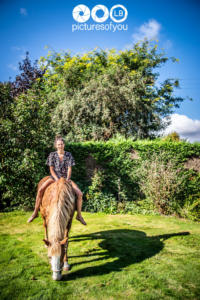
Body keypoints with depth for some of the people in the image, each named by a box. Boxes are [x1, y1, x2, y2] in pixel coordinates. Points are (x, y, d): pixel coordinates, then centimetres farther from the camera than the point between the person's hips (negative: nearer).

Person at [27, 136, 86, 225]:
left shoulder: (68, 155, 0)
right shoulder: (52, 155, -2)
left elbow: (69, 168, -3)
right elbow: (51, 169, -5)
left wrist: (68, 178, -18)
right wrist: (57, 179, -17)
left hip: (65, 178, 1)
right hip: (54, 177, -1)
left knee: (79, 193, -16)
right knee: (40, 190, -24)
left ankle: (79, 215, 2)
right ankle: (35, 213, -5)